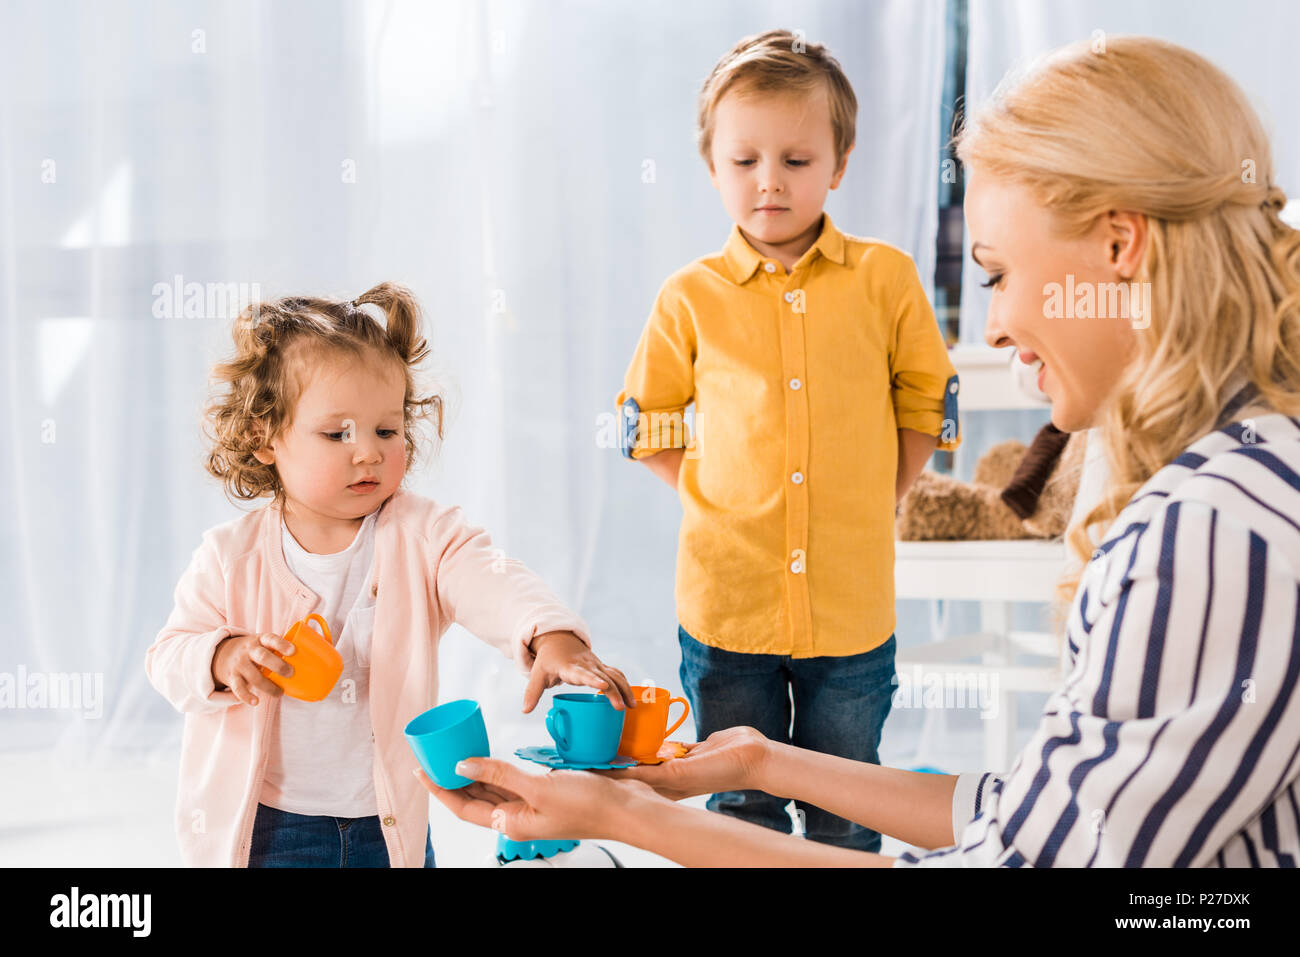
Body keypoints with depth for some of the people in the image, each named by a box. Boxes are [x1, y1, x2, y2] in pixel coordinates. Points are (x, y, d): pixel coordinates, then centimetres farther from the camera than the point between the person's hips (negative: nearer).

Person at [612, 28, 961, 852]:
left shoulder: (886, 279, -3)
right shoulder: (691, 298, -2)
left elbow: (927, 409, 8)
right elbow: (649, 428, 9)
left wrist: (868, 504, 1)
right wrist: (720, 500, 0)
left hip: (852, 606, 0)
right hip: (726, 605, 0)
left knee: (845, 819, 15)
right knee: (742, 816, 13)